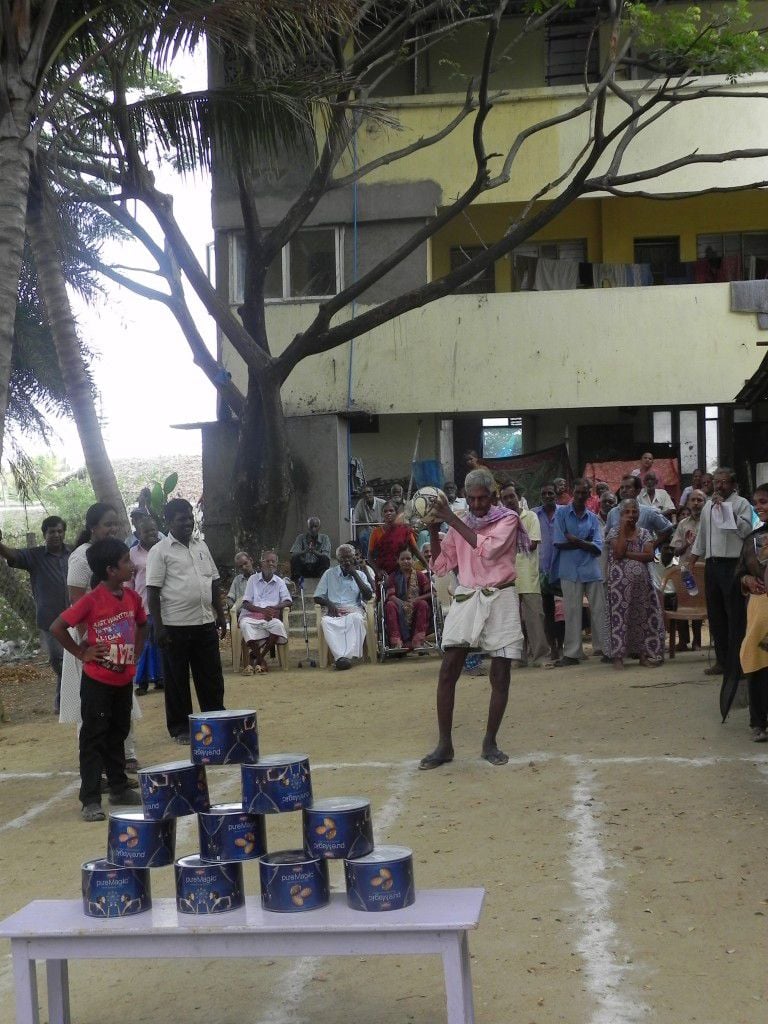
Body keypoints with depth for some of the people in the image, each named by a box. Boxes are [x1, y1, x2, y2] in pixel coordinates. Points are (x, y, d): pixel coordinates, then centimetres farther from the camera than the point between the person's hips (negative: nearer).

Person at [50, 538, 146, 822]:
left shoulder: (132, 597, 0)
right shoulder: (92, 600, -19)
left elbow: (141, 625, 20)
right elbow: (57, 627, -17)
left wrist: (135, 653, 9)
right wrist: (81, 653, -12)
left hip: (124, 679, 6)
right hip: (97, 681, -6)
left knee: (118, 735, 17)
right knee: (94, 738, -1)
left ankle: (119, 788, 29)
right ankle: (90, 799, 3)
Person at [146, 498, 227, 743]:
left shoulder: (201, 547, 13)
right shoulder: (160, 551, -5)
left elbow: (214, 583, 17)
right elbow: (153, 591, -9)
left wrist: (221, 615, 12)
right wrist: (158, 626, -14)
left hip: (205, 623, 5)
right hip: (176, 626, -5)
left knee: (211, 677, 11)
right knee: (177, 679, 4)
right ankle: (180, 728, 13)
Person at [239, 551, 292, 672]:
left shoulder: (279, 582, 18)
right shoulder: (253, 579, 13)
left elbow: (288, 602, 6)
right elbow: (246, 603, 4)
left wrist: (273, 608, -14)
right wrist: (262, 610, -15)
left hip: (271, 617, 1)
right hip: (251, 615, -1)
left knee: (278, 625, -35)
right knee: (245, 625, -37)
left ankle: (257, 658, -19)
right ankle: (261, 660, -23)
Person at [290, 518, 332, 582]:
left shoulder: (324, 538, 3)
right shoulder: (301, 537, 3)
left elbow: (327, 556, -11)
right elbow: (293, 554, -10)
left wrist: (315, 552, -33)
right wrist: (304, 551, -33)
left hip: (318, 569, 0)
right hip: (304, 568, 1)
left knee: (325, 559, -28)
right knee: (295, 558, -27)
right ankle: (295, 582, -25)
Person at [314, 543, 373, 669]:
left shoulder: (360, 575, 18)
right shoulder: (329, 574, 17)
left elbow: (368, 596, 2)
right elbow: (317, 598, 15)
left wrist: (355, 575, 0)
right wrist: (329, 604, -8)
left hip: (353, 609, 0)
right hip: (334, 611, 0)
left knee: (355, 619, -38)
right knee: (325, 621, -36)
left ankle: (348, 655, -45)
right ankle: (340, 656, -46)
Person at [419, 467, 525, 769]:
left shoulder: (507, 519, -2)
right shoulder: (460, 523, 10)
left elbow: (489, 549, -20)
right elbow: (442, 565, 10)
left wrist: (451, 520, -19)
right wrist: (433, 531, -4)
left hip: (500, 599, -3)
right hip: (466, 597, 3)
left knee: (500, 676, 0)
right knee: (447, 672, -6)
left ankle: (490, 743, 13)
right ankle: (444, 745, -1)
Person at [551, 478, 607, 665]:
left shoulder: (593, 518, 10)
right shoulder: (562, 513, 3)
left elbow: (597, 548, -1)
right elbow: (560, 543, -8)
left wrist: (575, 540, -11)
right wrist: (586, 543, -5)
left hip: (592, 570, 2)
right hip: (570, 571, -2)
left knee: (598, 610, 2)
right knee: (572, 612, -1)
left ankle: (604, 649, 8)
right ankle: (572, 653, 3)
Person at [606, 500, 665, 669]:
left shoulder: (644, 533, 10)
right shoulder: (614, 532, 3)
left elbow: (649, 555, -6)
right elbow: (618, 553, -15)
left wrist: (627, 555, -12)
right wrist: (623, 528, -10)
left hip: (642, 582, 3)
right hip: (621, 583, -3)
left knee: (644, 616, 2)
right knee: (620, 616, -5)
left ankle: (644, 654, 10)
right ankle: (618, 656, -1)